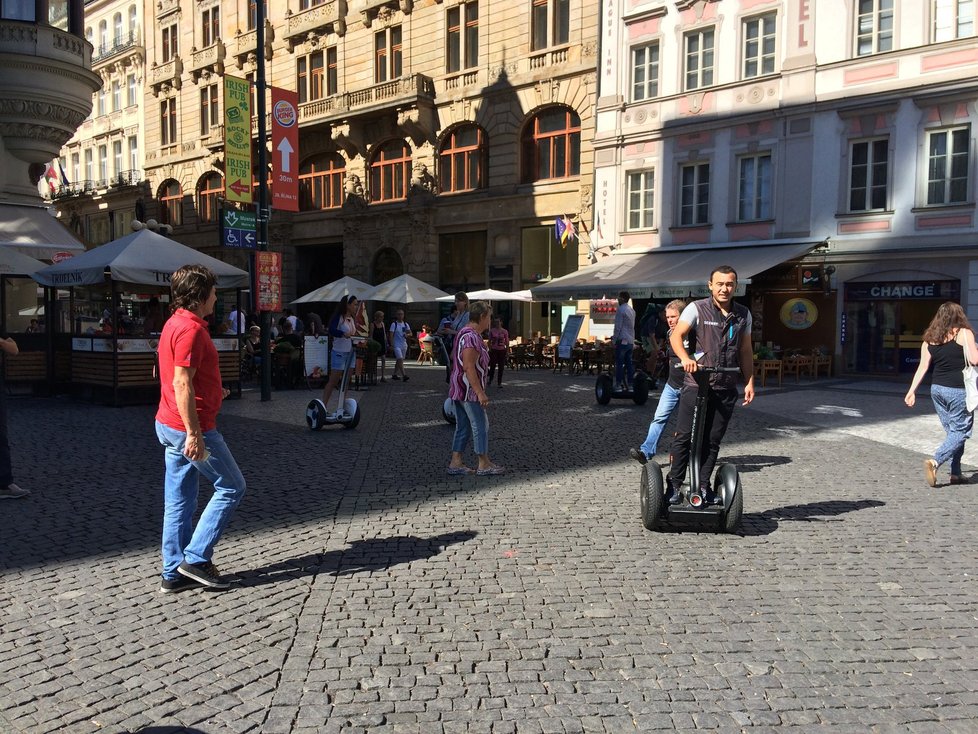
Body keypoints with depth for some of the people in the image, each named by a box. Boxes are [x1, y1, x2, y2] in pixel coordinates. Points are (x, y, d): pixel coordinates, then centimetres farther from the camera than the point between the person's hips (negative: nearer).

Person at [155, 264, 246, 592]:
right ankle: (196, 558, 4)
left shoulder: (175, 323, 15)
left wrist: (213, 393, 25)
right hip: (189, 427, -10)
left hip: (169, 425, 10)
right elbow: (181, 384, -23)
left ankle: (174, 573, 19)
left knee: (179, 501, 13)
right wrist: (194, 435, -24)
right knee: (232, 487, 2)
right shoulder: (190, 328, -17)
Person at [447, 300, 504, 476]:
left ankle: (456, 463, 14)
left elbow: (455, 358, 21)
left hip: (458, 389, 10)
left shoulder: (463, 332, 13)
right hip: (469, 390, -10)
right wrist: (480, 392, -24)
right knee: (480, 425, 0)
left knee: (463, 426, 13)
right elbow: (469, 367, -25)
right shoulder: (472, 337, -19)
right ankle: (484, 465, 7)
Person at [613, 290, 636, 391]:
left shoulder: (620, 309, -10)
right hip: (631, 341, 8)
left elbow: (618, 326, -13)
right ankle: (630, 383, 10)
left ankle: (618, 384, -5)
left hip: (622, 340, -8)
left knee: (619, 363, -4)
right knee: (629, 363, 9)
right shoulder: (632, 310, 15)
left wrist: (614, 339, -8)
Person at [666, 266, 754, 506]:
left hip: (726, 388, 4)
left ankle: (703, 486, 18)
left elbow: (745, 351, 17)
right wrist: (685, 358, -28)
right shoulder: (697, 309, -2)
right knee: (684, 437, -3)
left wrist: (749, 382, 10)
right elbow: (676, 336, -10)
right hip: (696, 384, -4)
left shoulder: (743, 314, 12)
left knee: (713, 440, 8)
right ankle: (675, 485, 8)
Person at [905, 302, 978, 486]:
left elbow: (923, 366, 4)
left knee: (952, 430, 15)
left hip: (937, 388, 6)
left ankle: (956, 473, 16)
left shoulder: (930, 338, 8)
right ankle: (935, 462, -16)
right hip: (958, 390, -6)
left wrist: (912, 390, 6)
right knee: (961, 431, 2)